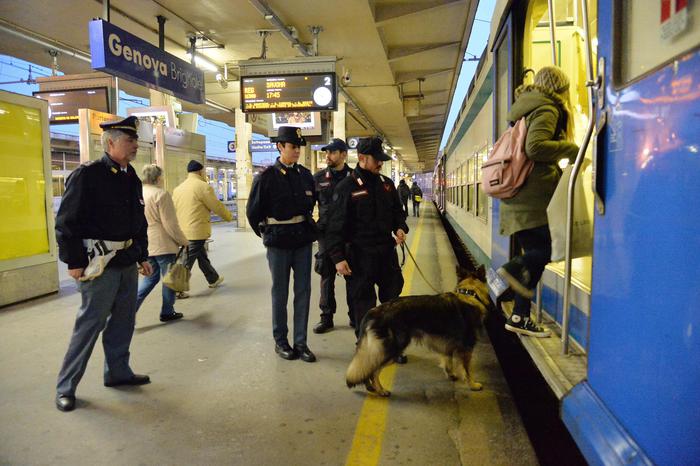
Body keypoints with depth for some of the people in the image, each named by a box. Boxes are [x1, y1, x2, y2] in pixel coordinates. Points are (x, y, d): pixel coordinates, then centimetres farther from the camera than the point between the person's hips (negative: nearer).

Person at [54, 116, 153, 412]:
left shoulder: (132, 178, 11)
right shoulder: (86, 175, -12)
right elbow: (67, 221, -13)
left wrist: (143, 256, 17)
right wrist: (74, 262, -14)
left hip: (128, 263, 8)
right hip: (101, 264, -8)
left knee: (123, 321, 15)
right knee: (90, 324, -1)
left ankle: (117, 372, 31)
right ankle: (65, 387, 13)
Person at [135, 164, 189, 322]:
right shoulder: (161, 194, -14)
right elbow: (170, 224, -15)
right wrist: (183, 241, -4)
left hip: (145, 244, 7)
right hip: (163, 244, -7)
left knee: (150, 277, 17)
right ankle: (167, 312, 16)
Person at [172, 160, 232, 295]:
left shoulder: (178, 188, 10)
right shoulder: (203, 186, -12)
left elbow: (173, 210, 15)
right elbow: (217, 206, -7)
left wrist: (179, 225, 26)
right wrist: (229, 217, 9)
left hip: (183, 231, 8)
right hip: (197, 231, -8)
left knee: (202, 256, 21)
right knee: (188, 261, -2)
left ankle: (213, 279, 36)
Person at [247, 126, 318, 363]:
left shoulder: (305, 175, 3)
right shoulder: (267, 177, -9)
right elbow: (253, 211, -2)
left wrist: (307, 229, 13)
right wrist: (267, 234, 6)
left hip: (303, 241, 4)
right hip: (278, 244, -4)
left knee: (303, 292, 6)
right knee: (280, 292, 8)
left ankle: (301, 343, 18)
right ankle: (280, 341, 23)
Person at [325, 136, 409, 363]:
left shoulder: (386, 183, 9)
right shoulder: (347, 187, -9)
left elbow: (398, 211, 21)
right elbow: (336, 225, -10)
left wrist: (400, 228, -1)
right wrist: (338, 257, -14)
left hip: (387, 250, 6)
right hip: (360, 253, -5)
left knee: (392, 297, 13)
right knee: (363, 302, 5)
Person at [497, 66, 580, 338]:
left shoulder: (527, 109, 22)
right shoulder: (547, 109, -6)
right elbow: (536, 147, -22)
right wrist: (571, 149, -10)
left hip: (520, 196, 9)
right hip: (534, 196, -9)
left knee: (534, 254, 9)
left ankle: (520, 317, 10)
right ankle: (515, 268, -20)